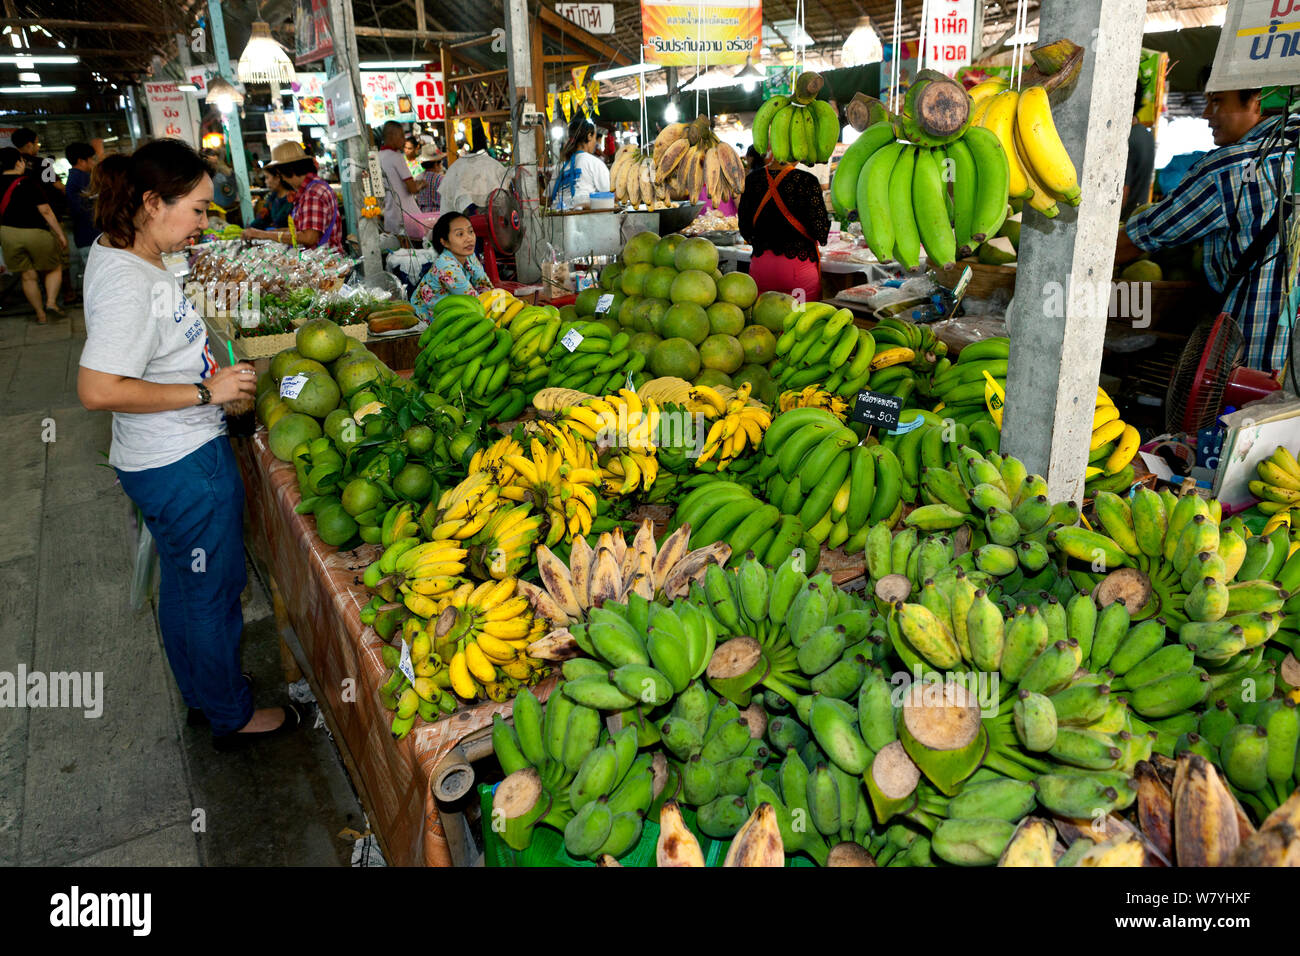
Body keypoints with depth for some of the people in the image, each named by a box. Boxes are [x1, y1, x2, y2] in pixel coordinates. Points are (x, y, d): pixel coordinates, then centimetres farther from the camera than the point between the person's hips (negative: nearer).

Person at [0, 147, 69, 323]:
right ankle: (51, 301, -2)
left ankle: (40, 314, 21)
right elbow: (46, 211, -16)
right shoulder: (27, 183, -15)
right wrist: (61, 234, -9)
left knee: (28, 276, 14)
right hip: (35, 233, -5)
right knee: (54, 268, 16)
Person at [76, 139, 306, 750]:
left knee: (182, 584, 23)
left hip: (161, 462, 10)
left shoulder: (116, 250, 7)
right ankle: (232, 717, 27)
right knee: (212, 589, 7)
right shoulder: (129, 282, -25)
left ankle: (201, 697, 42)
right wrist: (206, 390, -23)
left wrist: (199, 357, 14)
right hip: (186, 466, -10)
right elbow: (98, 390, -29)